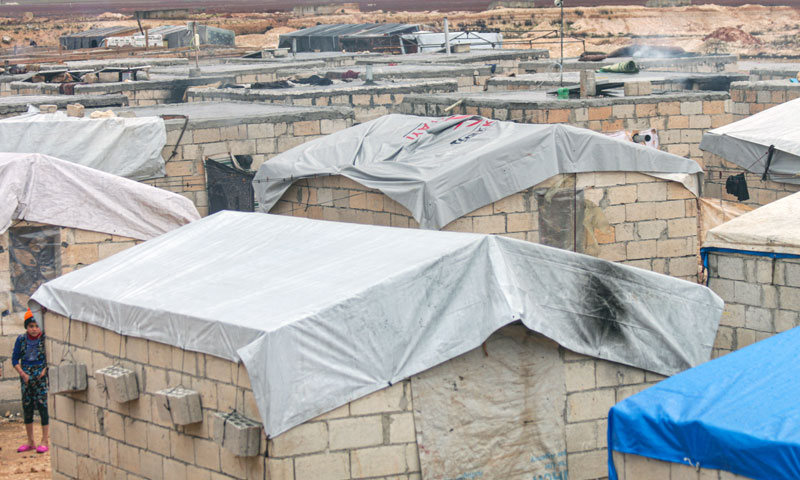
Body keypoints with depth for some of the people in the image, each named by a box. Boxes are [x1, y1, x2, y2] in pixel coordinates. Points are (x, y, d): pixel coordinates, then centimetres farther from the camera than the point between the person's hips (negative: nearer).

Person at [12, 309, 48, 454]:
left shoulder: (45, 339, -7)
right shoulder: (21, 339, 2)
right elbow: (15, 360, 7)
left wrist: (44, 371, -14)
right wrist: (23, 374, -5)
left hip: (42, 377, -4)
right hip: (26, 378, 4)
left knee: (42, 406, -7)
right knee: (27, 408, 7)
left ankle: (44, 442, 1)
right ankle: (30, 442, 18)